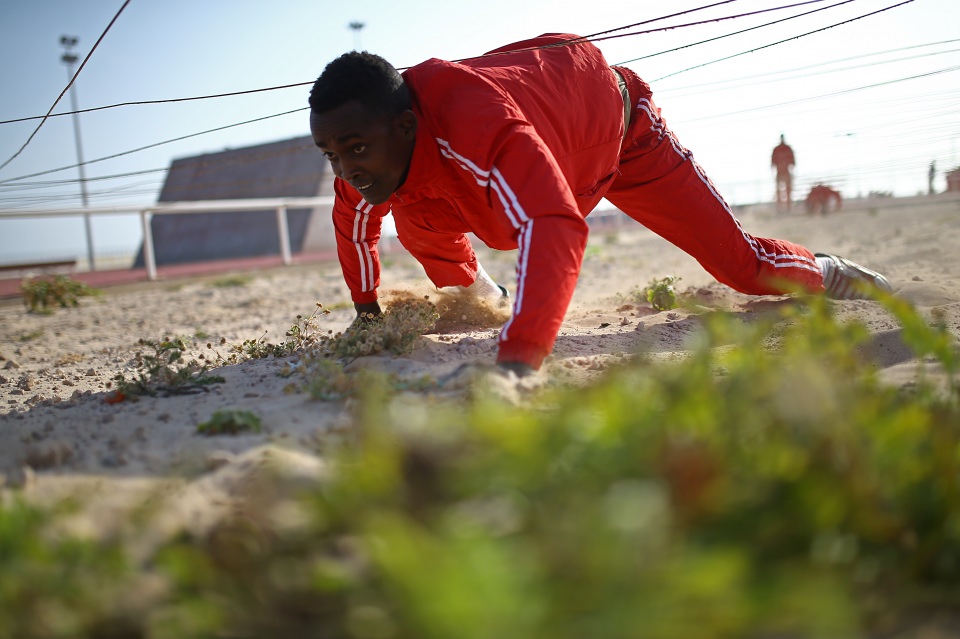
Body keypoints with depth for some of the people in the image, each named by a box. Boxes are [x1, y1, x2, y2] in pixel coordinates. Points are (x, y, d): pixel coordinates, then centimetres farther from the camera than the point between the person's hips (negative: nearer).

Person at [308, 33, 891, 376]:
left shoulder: (476, 126, -48)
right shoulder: (369, 146, -23)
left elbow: (553, 230, -62)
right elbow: (354, 222, 0)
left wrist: (516, 361, -72)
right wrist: (367, 311, 4)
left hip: (617, 125, -6)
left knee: (742, 263, -5)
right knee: (420, 224, -9)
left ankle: (835, 275, 28)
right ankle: (478, 296, 21)